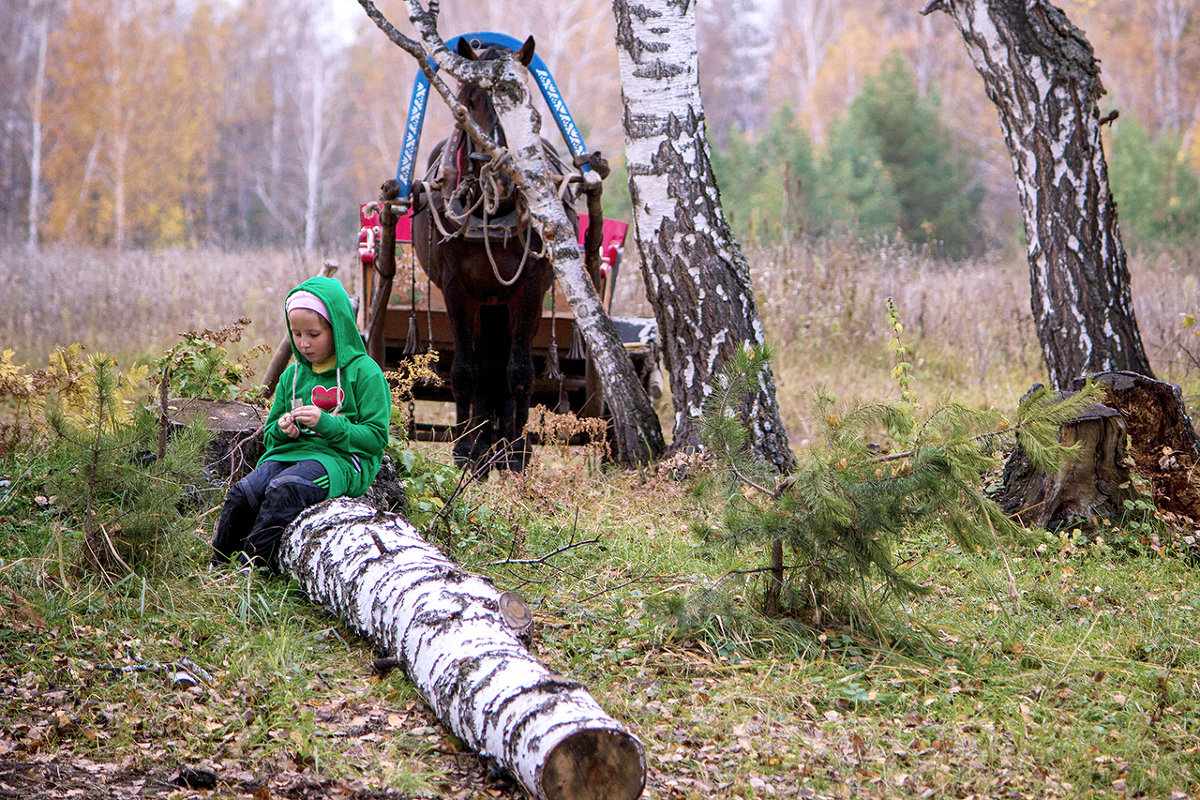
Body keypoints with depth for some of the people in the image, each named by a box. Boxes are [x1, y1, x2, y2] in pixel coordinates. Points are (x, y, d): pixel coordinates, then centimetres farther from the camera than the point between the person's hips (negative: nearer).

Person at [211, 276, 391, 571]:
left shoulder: (364, 372, 0)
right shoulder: (291, 377, 18)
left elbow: (376, 437, -5)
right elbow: (269, 437, 24)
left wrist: (326, 424, -17)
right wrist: (281, 430, -1)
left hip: (341, 460, -6)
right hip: (289, 454, 6)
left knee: (284, 491, -34)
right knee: (241, 495, -22)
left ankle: (249, 568, -31)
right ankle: (218, 568, -10)